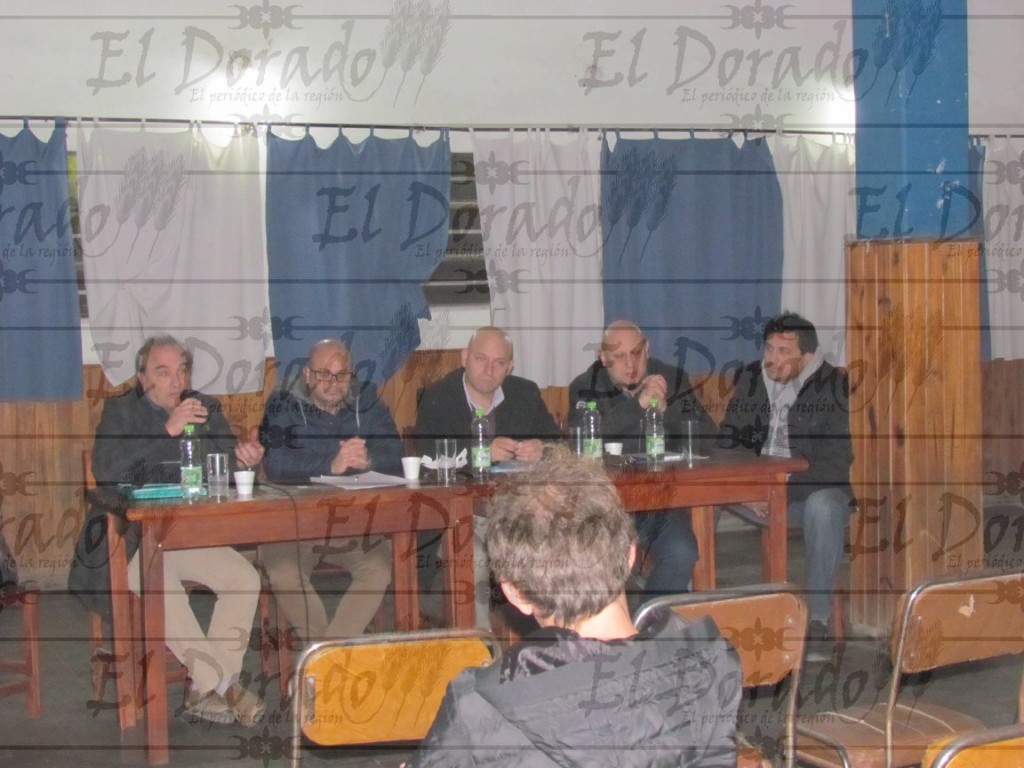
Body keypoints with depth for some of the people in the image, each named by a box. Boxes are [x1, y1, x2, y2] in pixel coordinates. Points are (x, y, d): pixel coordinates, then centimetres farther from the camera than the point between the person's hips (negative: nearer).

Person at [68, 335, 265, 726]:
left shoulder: (206, 408, 12)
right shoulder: (121, 411, 2)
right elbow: (106, 471, -15)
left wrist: (245, 458, -21)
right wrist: (167, 431, -23)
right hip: (132, 539, -4)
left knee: (245, 577, -20)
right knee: (160, 583, -33)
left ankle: (206, 690, -16)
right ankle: (220, 683, -25)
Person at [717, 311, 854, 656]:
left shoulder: (834, 386, -8)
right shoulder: (750, 379, 7)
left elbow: (835, 461, -15)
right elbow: (728, 441, 7)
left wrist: (782, 491, -24)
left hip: (810, 490, -4)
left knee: (822, 508, -37)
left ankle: (818, 621, -25)